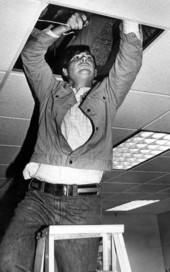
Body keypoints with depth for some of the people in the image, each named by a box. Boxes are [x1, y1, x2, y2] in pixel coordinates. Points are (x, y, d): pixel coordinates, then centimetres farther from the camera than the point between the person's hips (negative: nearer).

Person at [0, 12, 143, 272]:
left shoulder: (107, 94, 24)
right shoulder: (51, 91, 24)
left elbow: (131, 58, 16)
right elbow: (31, 54, 19)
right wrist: (65, 28, 17)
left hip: (82, 203, 1)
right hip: (38, 196, 0)